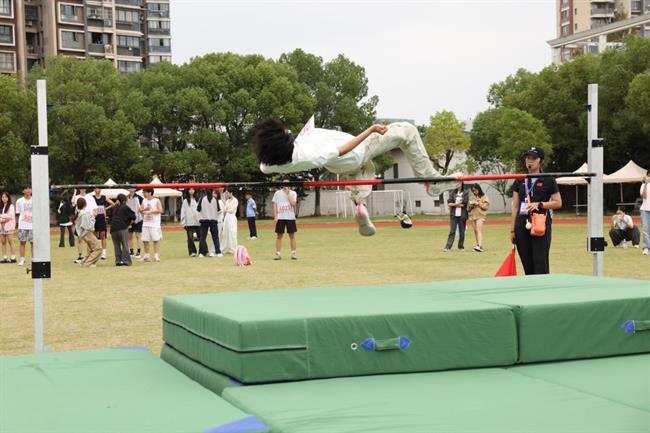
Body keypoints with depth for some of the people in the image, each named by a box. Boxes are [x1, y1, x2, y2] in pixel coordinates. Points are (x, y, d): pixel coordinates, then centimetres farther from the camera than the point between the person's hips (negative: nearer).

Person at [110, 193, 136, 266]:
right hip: (123, 228, -4)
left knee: (117, 246, 11)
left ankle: (118, 260, 5)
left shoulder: (114, 208, 15)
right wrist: (130, 222, 14)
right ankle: (126, 261, -5)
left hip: (113, 229, 4)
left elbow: (110, 217, 21)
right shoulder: (125, 207, 0)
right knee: (125, 245, 0)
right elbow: (133, 216, -4)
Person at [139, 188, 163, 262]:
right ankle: (146, 256, 11)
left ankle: (156, 255, 1)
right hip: (145, 224, 5)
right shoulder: (144, 201, 13)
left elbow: (160, 210, -16)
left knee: (155, 240, -4)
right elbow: (140, 210, 15)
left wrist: (150, 211, -19)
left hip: (154, 224, -5)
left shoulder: (156, 201, -5)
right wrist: (144, 209, -7)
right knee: (145, 240, 4)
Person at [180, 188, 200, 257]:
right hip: (189, 223, -1)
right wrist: (184, 223, -5)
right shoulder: (185, 201, 5)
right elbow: (183, 212, 3)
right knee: (190, 238, -3)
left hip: (198, 222, 1)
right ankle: (192, 252, 1)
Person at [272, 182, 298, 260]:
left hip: (290, 217, 0)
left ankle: (293, 253, 9)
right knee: (279, 235, 1)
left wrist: (288, 193, -10)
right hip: (280, 218, 0)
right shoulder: (277, 193, 7)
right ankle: (278, 253, 5)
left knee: (292, 235, 2)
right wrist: (275, 217, -4)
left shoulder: (293, 193, 5)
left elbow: (293, 203, -12)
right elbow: (275, 205, 5)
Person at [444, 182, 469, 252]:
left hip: (462, 215, -1)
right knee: (452, 231, -4)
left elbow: (464, 204, -8)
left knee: (462, 232, 4)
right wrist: (458, 204, -9)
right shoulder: (452, 193, 10)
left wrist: (454, 204, -3)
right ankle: (448, 247, -8)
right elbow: (449, 203, 0)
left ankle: (461, 247, 15)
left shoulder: (465, 193, 3)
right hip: (454, 215, 1)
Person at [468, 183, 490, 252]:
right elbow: (468, 208, 19)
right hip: (473, 216, 6)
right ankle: (478, 244, 11)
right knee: (476, 231, 5)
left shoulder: (484, 196, 1)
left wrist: (478, 203, -13)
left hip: (480, 216, -6)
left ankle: (480, 246, -29)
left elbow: (486, 206, -7)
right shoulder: (472, 197, 15)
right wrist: (470, 205, -3)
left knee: (479, 230, -18)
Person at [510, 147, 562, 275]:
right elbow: (515, 206, 13)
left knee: (541, 264, -8)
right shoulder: (519, 181, 12)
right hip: (522, 225, 4)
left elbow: (558, 203, 0)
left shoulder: (548, 181, 2)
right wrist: (512, 229, 9)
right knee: (527, 266, 6)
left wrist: (539, 204, -13)